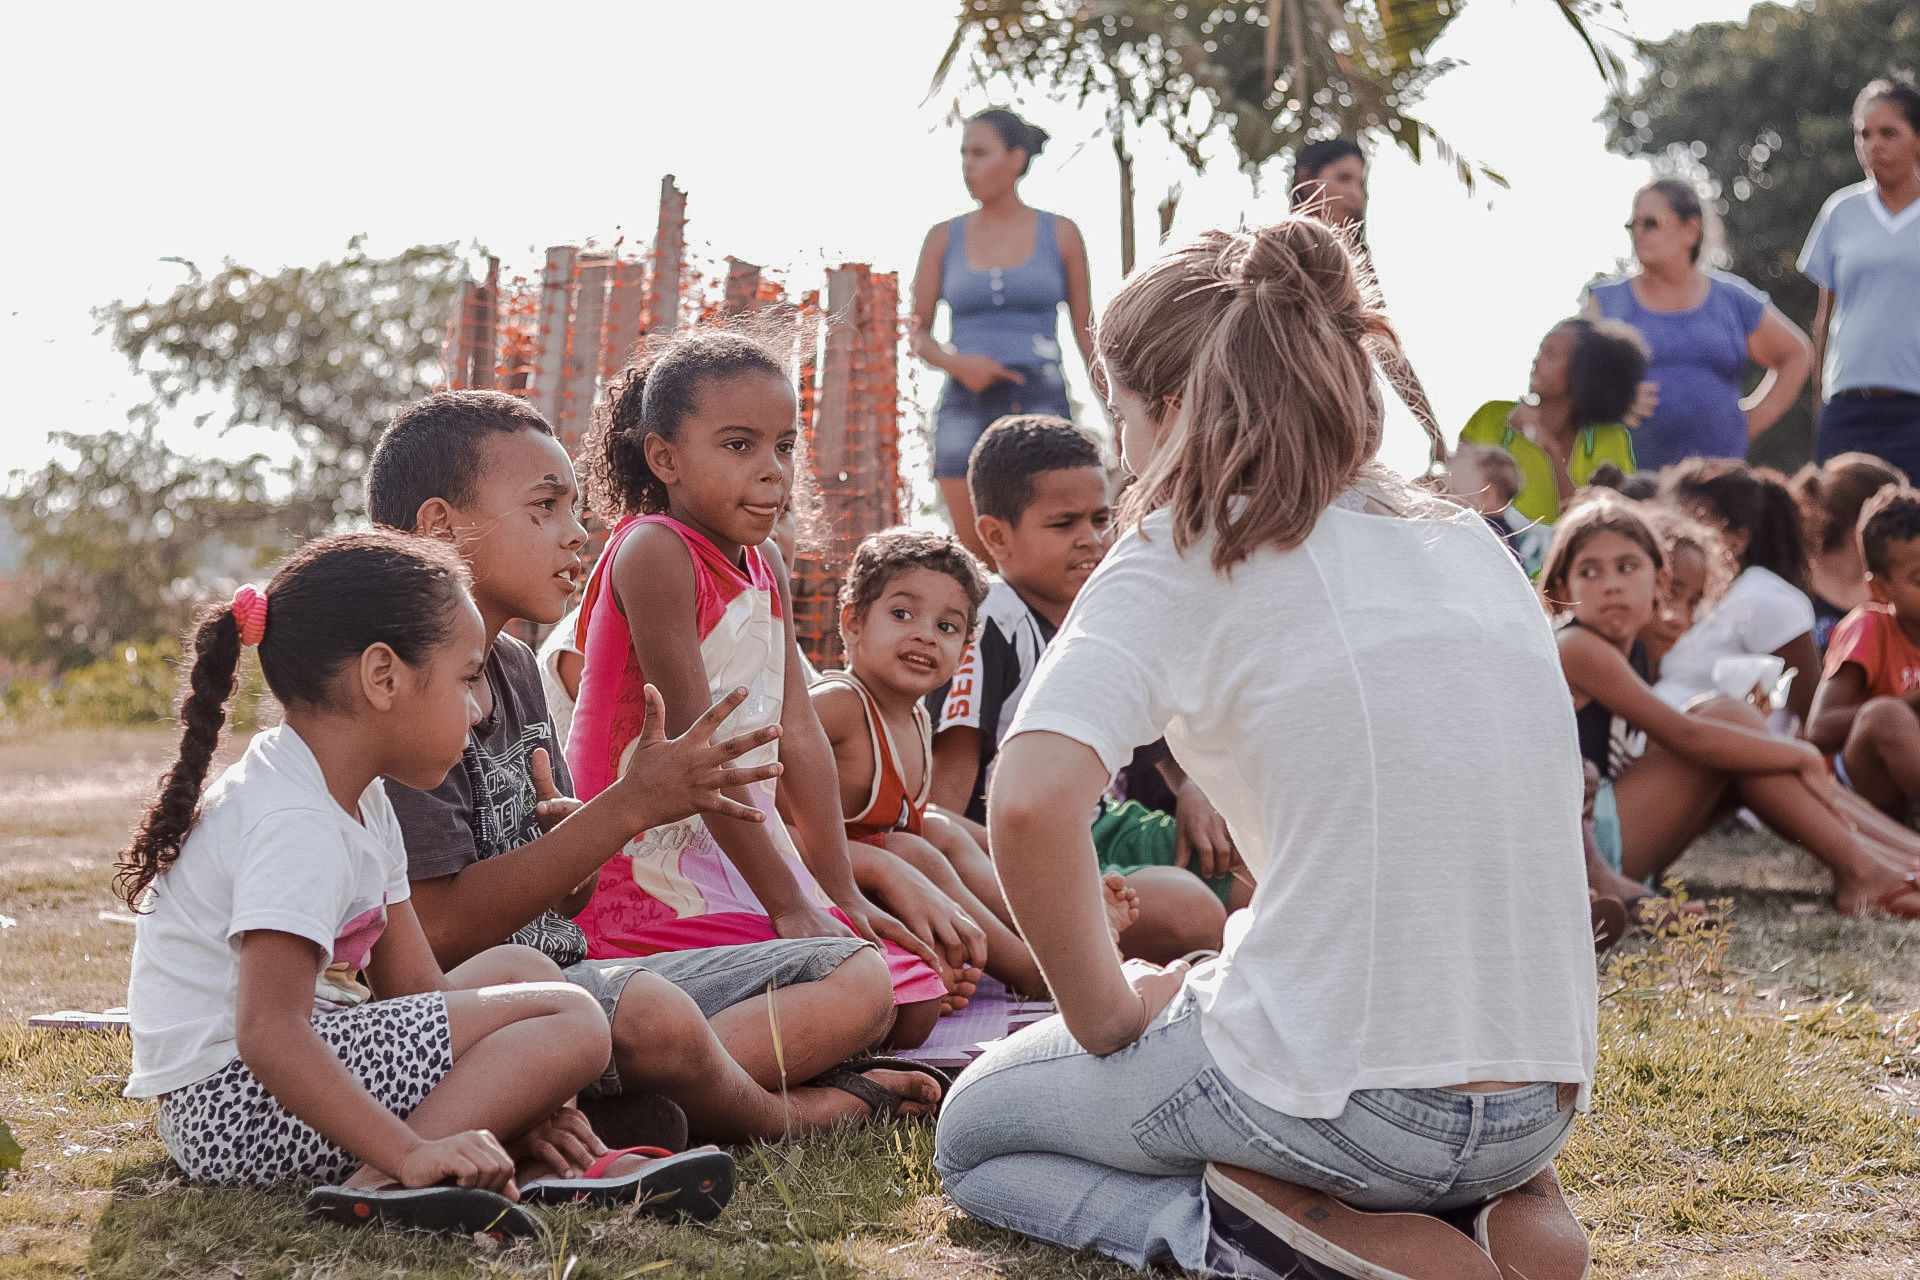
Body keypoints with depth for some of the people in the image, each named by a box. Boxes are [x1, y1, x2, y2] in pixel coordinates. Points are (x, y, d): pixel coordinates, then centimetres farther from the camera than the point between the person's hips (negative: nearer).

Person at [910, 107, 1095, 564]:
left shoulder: (1060, 234, 4)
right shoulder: (945, 238, 7)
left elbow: (1085, 329, 8)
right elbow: (917, 331, 10)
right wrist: (957, 364, -10)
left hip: (1040, 402, -2)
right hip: (966, 406, 2)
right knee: (976, 555, 2)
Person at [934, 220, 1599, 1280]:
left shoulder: (1181, 558, -5)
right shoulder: (1471, 544, 13)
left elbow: (1029, 803, -21)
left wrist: (1103, 1011, -5)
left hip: (1344, 1100, -5)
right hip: (1541, 1100, 6)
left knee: (973, 1133, 22)